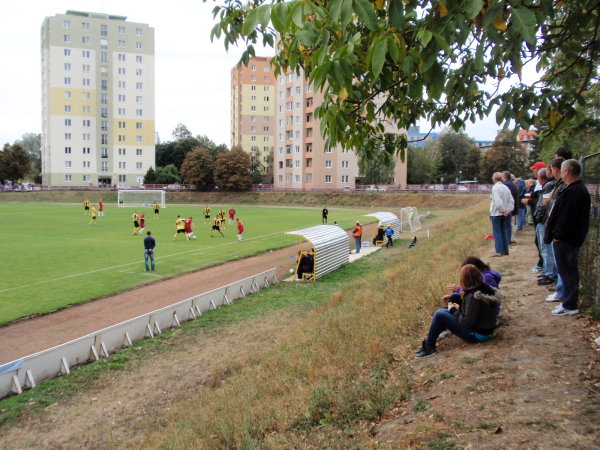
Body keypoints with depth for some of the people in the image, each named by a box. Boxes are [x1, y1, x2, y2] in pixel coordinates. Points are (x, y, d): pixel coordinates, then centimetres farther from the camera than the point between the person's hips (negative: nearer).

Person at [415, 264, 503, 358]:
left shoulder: (473, 297, -26)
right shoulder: (486, 289, 0)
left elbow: (467, 323, -22)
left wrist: (453, 311, -9)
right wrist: (460, 308, 8)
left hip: (476, 335, -9)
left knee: (439, 315, -9)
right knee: (444, 311, 14)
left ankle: (429, 347, 2)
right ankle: (428, 341, 18)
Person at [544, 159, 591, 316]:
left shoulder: (572, 191, -22)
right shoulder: (581, 189, 13)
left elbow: (565, 218, -26)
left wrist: (557, 235, -19)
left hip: (565, 239, -11)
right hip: (574, 237, 11)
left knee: (567, 272, -2)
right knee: (570, 271, 18)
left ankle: (570, 305, 5)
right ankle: (569, 301, 30)